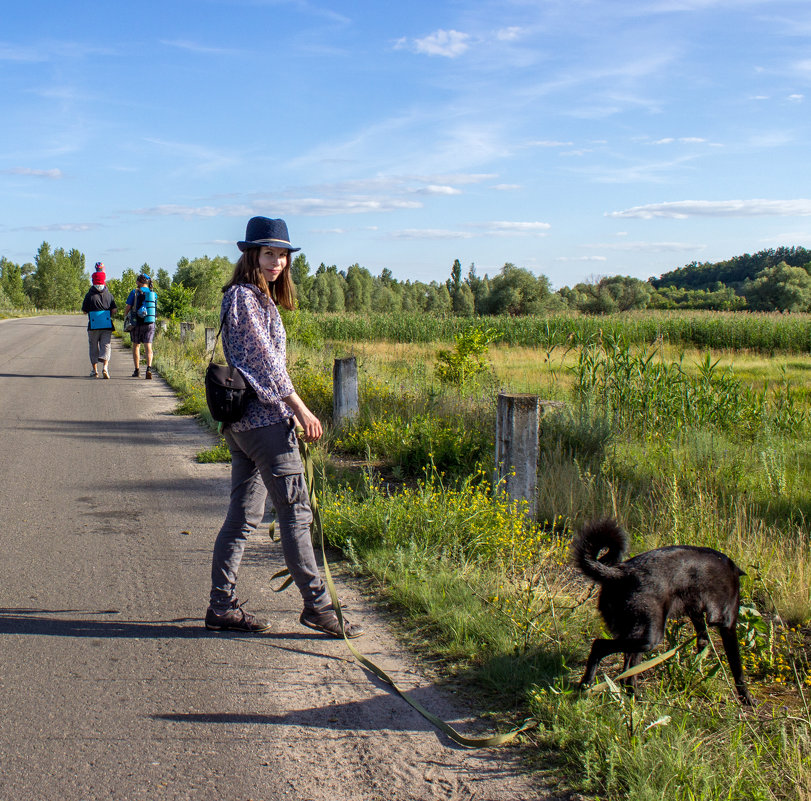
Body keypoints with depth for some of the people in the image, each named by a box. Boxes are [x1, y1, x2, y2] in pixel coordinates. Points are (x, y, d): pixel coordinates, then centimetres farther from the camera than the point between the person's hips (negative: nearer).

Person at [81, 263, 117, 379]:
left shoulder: (90, 295, -4)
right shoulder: (109, 294, 2)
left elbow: (84, 311, 1)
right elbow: (114, 310, 0)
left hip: (93, 326, -1)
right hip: (107, 325, 1)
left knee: (94, 348, 11)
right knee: (106, 346, 2)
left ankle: (94, 371, 18)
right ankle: (105, 367, -19)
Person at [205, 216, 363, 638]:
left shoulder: (260, 298, 19)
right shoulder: (244, 297, -10)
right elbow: (264, 359, -14)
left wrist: (290, 413, 19)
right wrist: (301, 410, -13)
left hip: (243, 420, 10)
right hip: (264, 419, -10)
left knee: (243, 515, 10)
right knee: (295, 511, -6)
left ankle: (222, 605, 15)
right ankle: (316, 605, -1)